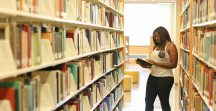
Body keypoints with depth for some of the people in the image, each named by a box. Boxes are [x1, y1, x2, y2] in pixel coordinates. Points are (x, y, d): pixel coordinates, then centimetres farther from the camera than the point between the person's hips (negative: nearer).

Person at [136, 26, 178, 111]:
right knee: (148, 101, 14)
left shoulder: (171, 46, -9)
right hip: (152, 77, 7)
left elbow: (173, 64, -16)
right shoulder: (156, 46, 10)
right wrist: (143, 64, -5)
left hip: (165, 78, -7)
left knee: (164, 103, 8)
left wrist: (156, 63, -21)